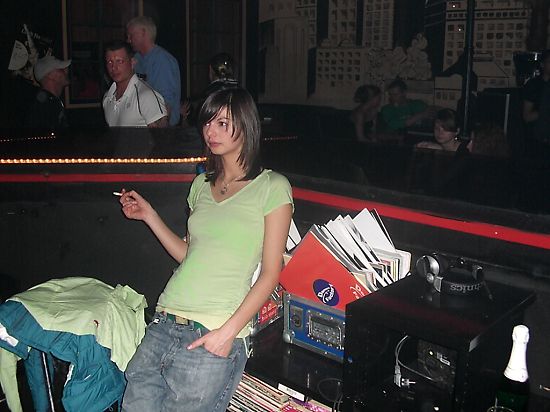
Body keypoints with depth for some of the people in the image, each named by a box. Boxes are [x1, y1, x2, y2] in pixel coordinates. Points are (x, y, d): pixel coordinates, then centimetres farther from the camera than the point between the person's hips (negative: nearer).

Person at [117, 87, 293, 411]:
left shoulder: (272, 187, -1)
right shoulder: (202, 184, 17)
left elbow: (270, 274, -5)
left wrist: (228, 332, -14)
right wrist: (148, 215, 16)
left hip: (213, 338, -5)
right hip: (163, 325, 5)